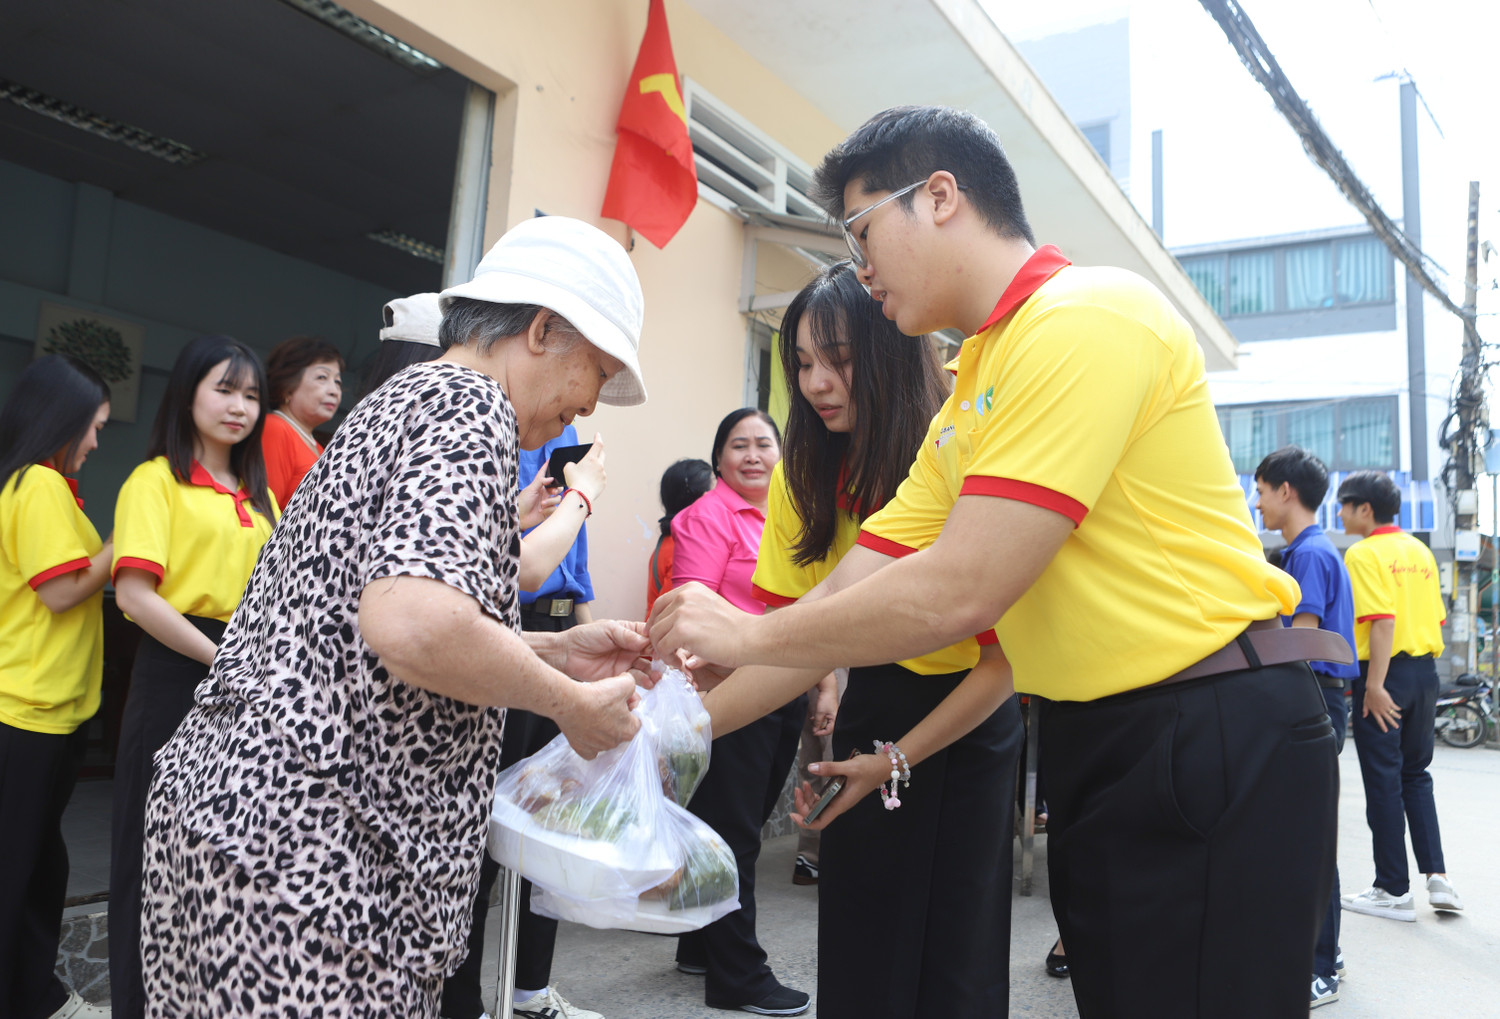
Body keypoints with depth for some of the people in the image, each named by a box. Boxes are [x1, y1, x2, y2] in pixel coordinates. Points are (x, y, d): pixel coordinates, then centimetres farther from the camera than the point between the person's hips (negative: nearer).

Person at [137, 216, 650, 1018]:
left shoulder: (399, 401, 16)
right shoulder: (469, 406, -14)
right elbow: (412, 624, -31)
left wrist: (555, 652, 12)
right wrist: (572, 704, -14)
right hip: (311, 848, -10)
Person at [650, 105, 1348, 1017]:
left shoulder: (1089, 315, -16)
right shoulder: (970, 397, 13)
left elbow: (959, 596, -23)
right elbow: (846, 598, 10)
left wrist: (748, 635, -10)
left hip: (1217, 738, -8)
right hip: (1094, 742, 9)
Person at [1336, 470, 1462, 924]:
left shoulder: (1364, 553, -11)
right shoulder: (1421, 551, 12)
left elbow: (1382, 620, -20)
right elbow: (1436, 617, 12)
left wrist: (1375, 684, -20)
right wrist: (1425, 665, 19)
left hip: (1386, 674, -7)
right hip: (1425, 672, 7)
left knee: (1384, 782, 1)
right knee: (1416, 775, 19)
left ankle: (1394, 891, 10)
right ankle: (1437, 876, 14)